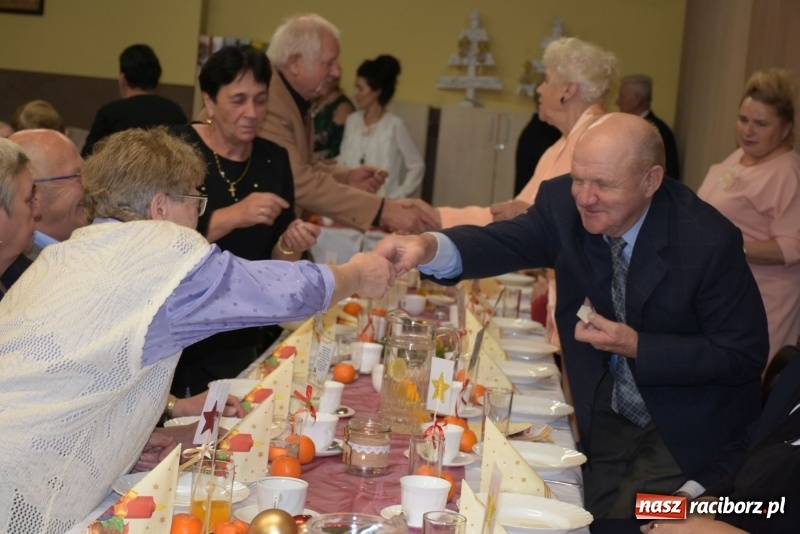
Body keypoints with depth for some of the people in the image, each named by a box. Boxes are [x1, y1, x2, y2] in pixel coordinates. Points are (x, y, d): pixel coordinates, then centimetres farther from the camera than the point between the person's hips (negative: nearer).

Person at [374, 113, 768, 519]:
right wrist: (427, 247, -46)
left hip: (686, 427, -4)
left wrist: (637, 347, -26)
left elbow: (745, 356, -18)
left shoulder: (709, 240, -23)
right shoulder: (564, 204, -12)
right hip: (606, 416, 4)